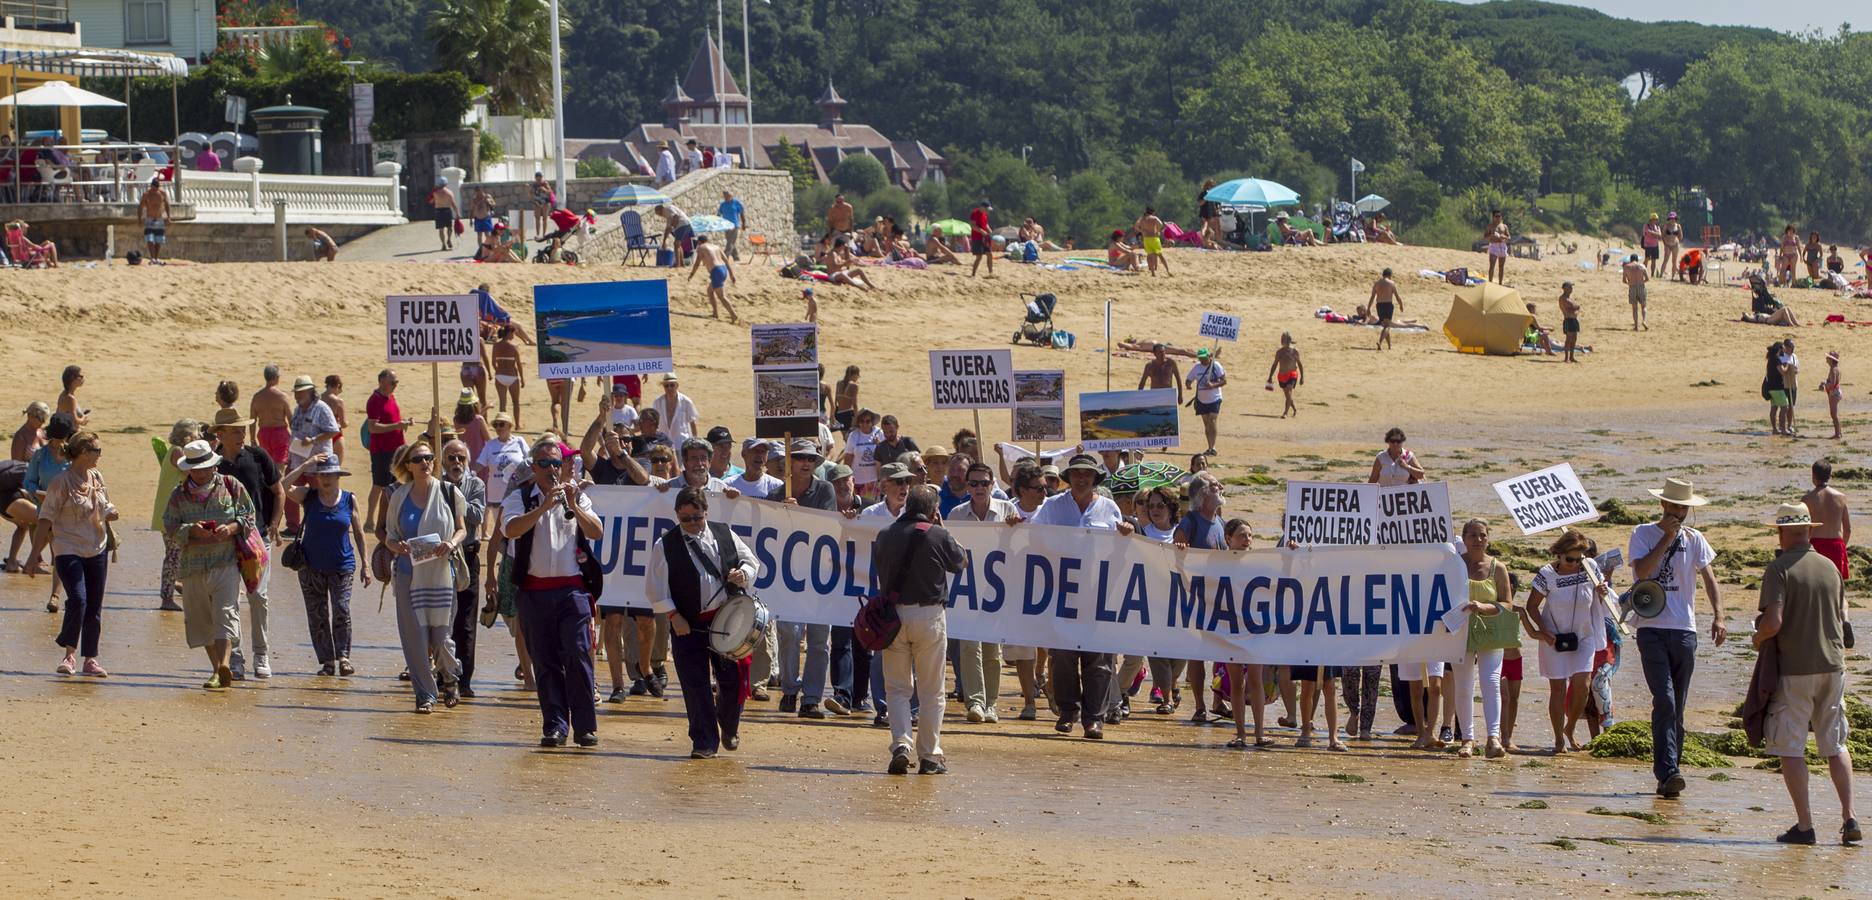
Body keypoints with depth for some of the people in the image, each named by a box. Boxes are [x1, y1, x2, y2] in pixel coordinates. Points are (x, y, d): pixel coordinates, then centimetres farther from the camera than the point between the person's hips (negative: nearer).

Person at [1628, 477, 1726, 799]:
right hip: (1652, 629, -4)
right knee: (1665, 700, -17)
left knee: (1677, 707, 7)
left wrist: (1718, 615, -8)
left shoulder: (1694, 539, 11)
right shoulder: (1643, 534, 2)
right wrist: (1667, 537, -12)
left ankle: (1668, 774, 14)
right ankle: (1667, 772, -24)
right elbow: (1642, 570, -12)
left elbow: (1709, 578, 7)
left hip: (1684, 630, 4)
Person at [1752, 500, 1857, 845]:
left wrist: (1758, 639, 1)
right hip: (1832, 665, 5)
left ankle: (1804, 824, -1)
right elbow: (1842, 619, 14)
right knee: (1835, 745, 13)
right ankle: (1849, 818, 3)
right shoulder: (1830, 568, 7)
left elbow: (1773, 623, -20)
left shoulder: (1779, 569, -11)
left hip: (1793, 669, -5)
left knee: (1790, 747, 3)